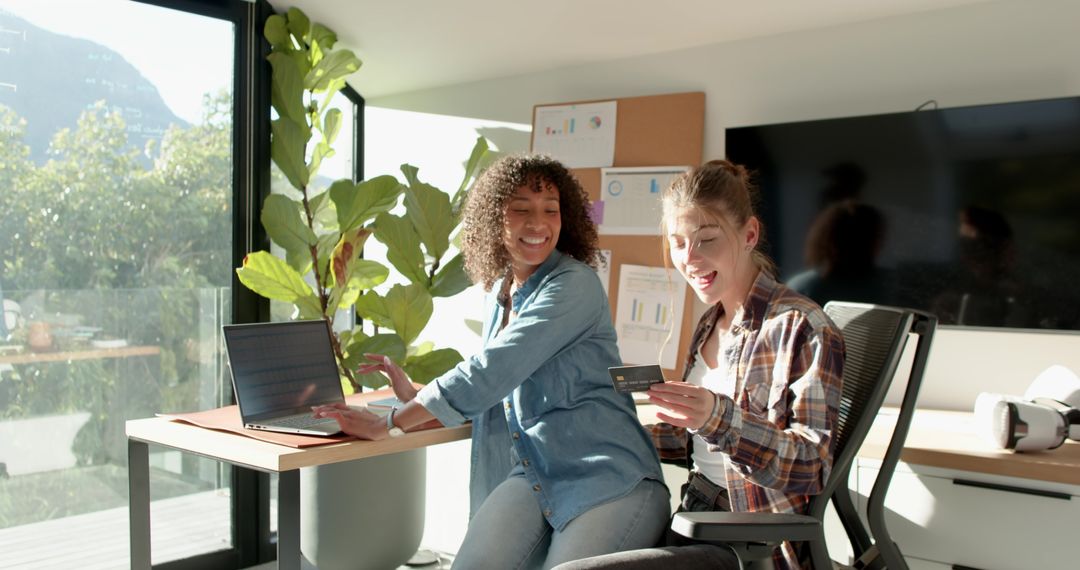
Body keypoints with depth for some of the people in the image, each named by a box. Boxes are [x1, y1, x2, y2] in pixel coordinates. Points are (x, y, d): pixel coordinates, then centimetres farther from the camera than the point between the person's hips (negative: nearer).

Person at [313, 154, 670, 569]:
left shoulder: (574, 286, -12)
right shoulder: (500, 291, 13)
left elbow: (493, 369, -19)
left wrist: (388, 423, -15)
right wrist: (417, 395, 11)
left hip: (610, 478, -5)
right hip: (535, 475, 6)